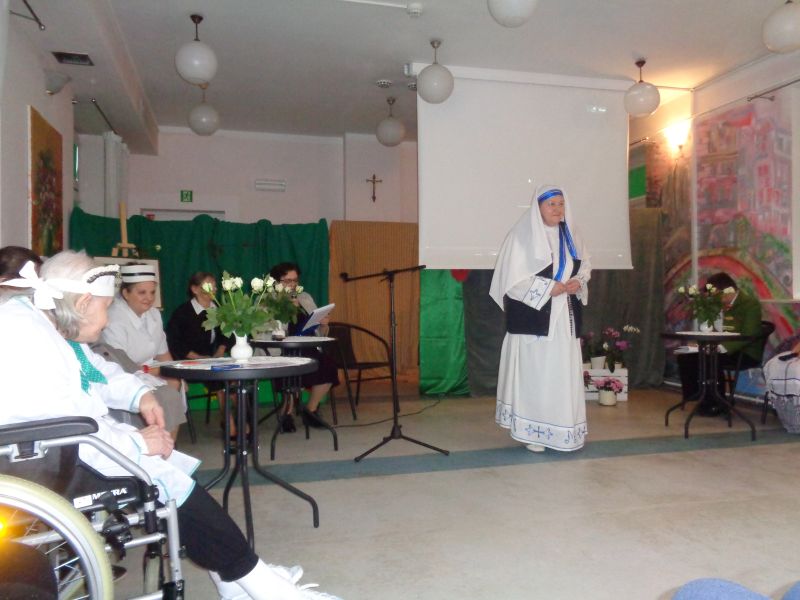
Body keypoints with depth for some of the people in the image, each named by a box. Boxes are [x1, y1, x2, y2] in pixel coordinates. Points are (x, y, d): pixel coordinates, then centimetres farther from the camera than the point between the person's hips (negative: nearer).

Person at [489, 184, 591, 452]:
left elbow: (585, 264, 23)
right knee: (534, 372, -4)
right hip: (534, 316, -6)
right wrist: (548, 288, -16)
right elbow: (511, 278, -12)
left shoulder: (570, 235, 12)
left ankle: (563, 431, 17)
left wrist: (579, 281, 0)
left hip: (564, 317, 6)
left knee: (563, 372, 7)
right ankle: (532, 431, 7)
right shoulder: (522, 235, -8)